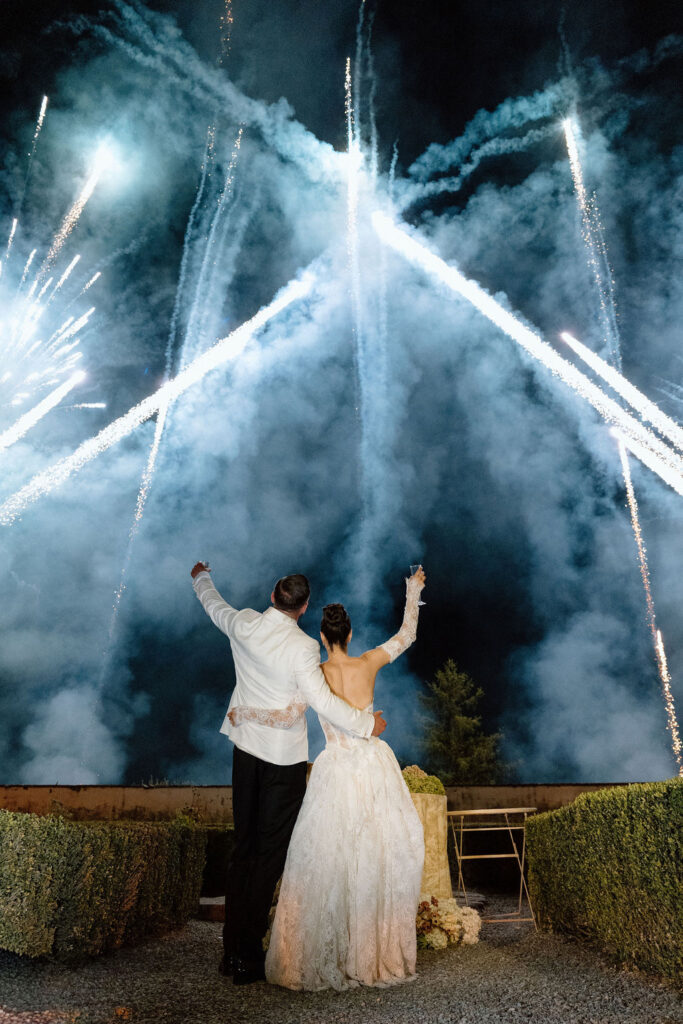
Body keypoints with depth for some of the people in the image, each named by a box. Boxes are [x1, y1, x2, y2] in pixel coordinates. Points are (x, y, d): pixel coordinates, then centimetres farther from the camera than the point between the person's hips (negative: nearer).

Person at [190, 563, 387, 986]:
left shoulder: (244, 624, -4)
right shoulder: (302, 647, -20)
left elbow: (216, 606, 17)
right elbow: (323, 701, -23)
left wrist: (202, 578, 38)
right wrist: (367, 723, -9)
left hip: (246, 747, 6)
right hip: (285, 755, -6)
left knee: (244, 848, 16)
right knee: (270, 854, 6)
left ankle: (232, 952, 27)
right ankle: (248, 958, 15)